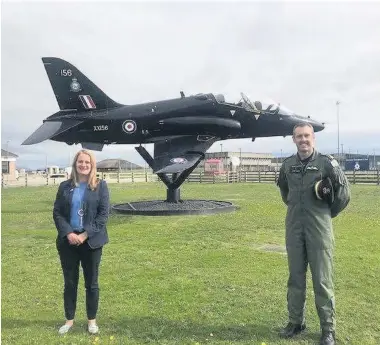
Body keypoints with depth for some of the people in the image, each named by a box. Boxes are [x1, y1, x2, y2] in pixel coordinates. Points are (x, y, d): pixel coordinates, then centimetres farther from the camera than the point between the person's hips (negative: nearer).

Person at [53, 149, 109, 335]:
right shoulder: (65, 186, 5)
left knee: (91, 283, 9)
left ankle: (92, 320, 26)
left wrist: (85, 235, -15)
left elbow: (104, 213, -8)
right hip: (68, 241, 2)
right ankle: (69, 320, 30)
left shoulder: (100, 185, -3)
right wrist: (68, 233, -12)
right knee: (69, 282, 13)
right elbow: (57, 212, 3)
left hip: (91, 241, -2)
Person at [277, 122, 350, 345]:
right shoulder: (288, 164, 6)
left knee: (323, 280, 4)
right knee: (295, 278, 13)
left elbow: (345, 192, 1)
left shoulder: (326, 162, -7)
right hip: (294, 228, 4)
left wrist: (328, 213, 7)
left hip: (319, 229, -4)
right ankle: (296, 322, 28)